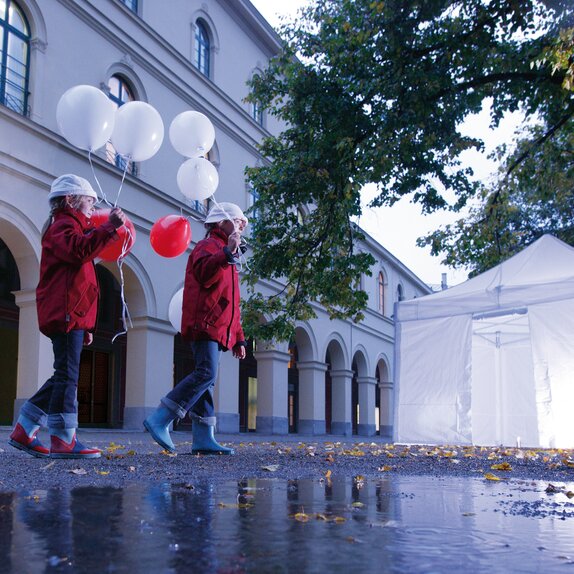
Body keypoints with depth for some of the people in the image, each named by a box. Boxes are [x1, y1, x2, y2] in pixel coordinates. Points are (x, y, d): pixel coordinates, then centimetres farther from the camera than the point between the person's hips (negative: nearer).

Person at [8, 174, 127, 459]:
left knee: (64, 376, 10)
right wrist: (110, 226, -28)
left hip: (72, 316, 10)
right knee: (67, 375, -12)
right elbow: (80, 250, -27)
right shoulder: (63, 226, -2)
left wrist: (85, 325, 26)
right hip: (66, 314, -10)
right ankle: (63, 441, -11)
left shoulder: (70, 227, 30)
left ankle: (23, 431, 13)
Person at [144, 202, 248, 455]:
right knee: (205, 374, -20)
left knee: (206, 380, 4)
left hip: (217, 329, 10)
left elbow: (232, 304, 30)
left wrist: (238, 338, 25)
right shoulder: (208, 246, 1)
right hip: (206, 324, -10)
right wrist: (228, 253, -34)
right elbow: (204, 273, -24)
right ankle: (159, 420, -19)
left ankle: (203, 439, 2)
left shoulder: (225, 254, 30)